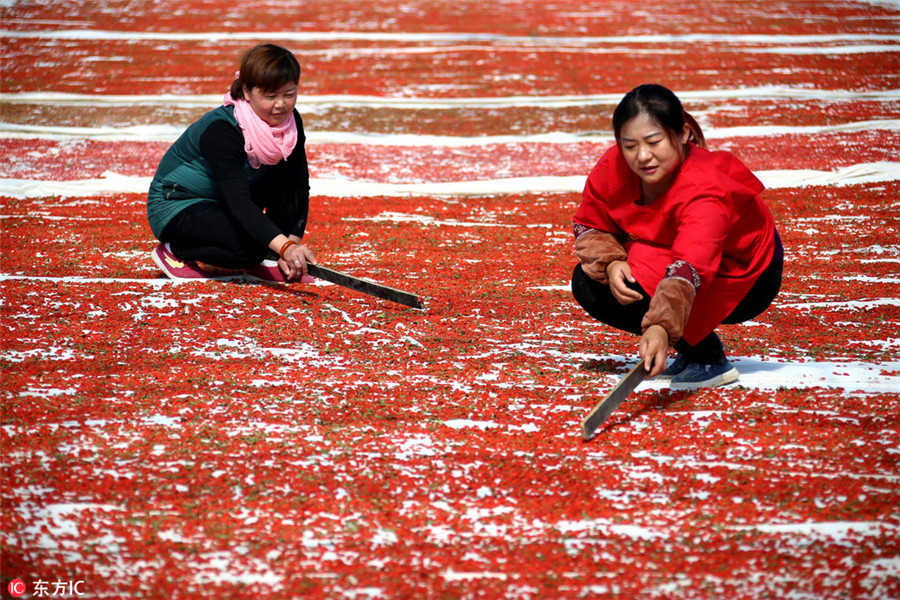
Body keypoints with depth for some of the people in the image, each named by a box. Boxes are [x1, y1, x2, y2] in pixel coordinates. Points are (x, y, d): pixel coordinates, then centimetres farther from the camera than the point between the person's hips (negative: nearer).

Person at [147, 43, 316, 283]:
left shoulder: (289, 121, -11)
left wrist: (294, 240, -23)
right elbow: (239, 201, -42)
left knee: (286, 172, -13)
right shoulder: (220, 131, -32)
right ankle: (174, 250, -5)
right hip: (176, 207, -7)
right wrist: (285, 247, -54)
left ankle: (267, 261, -5)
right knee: (248, 247, -31)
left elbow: (299, 186, -9)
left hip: (222, 206, 7)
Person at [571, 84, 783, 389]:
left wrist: (661, 328, -71)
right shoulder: (612, 167, -19)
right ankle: (691, 349, 3)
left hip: (746, 279, -8)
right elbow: (589, 226, -2)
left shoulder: (705, 190, -39)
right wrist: (611, 263, -25)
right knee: (587, 284, -9)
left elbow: (690, 268, -54)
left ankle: (710, 359, -7)